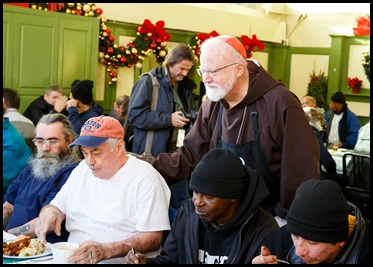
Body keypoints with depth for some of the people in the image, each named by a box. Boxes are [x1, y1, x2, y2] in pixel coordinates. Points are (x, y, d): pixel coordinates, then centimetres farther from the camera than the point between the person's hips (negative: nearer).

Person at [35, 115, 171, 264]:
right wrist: (49, 211, -5)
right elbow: (57, 207, 19)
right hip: (73, 257, 5)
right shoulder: (82, 169, 13)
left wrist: (105, 251, -24)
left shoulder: (144, 176, -8)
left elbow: (153, 238, -13)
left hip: (118, 260, -5)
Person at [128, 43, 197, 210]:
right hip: (152, 156, -6)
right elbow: (135, 115, -17)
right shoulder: (148, 82, -7)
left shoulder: (184, 87, 15)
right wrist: (168, 119, -19)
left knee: (182, 204, 9)